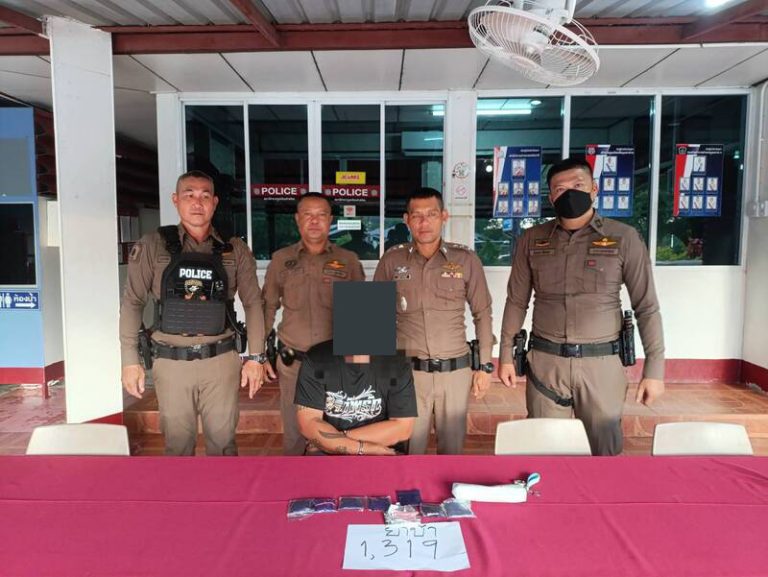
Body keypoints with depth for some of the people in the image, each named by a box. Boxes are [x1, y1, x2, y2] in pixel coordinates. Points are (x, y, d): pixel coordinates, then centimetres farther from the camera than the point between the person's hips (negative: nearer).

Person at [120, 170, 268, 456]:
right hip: (171, 362, 0)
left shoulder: (235, 250, 2)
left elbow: (252, 303, 5)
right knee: (178, 442, 12)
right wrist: (130, 360, -1)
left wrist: (256, 357, 1)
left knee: (223, 439, 10)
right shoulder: (153, 246, 0)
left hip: (221, 360, 0)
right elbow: (132, 303, 3)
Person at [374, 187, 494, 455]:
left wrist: (485, 366, 5)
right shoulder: (392, 260, -1)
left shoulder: (466, 260, -2)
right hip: (407, 371, 0)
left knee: (452, 446, 14)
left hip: (455, 371, 0)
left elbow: (482, 314, 6)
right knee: (409, 446, 9)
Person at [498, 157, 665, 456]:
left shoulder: (624, 238, -2)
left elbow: (647, 307, 0)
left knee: (605, 452, 10)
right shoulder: (532, 240, 4)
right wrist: (505, 355, 7)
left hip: (601, 364, -1)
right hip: (545, 363, 1)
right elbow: (516, 302, 9)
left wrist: (654, 368, -4)